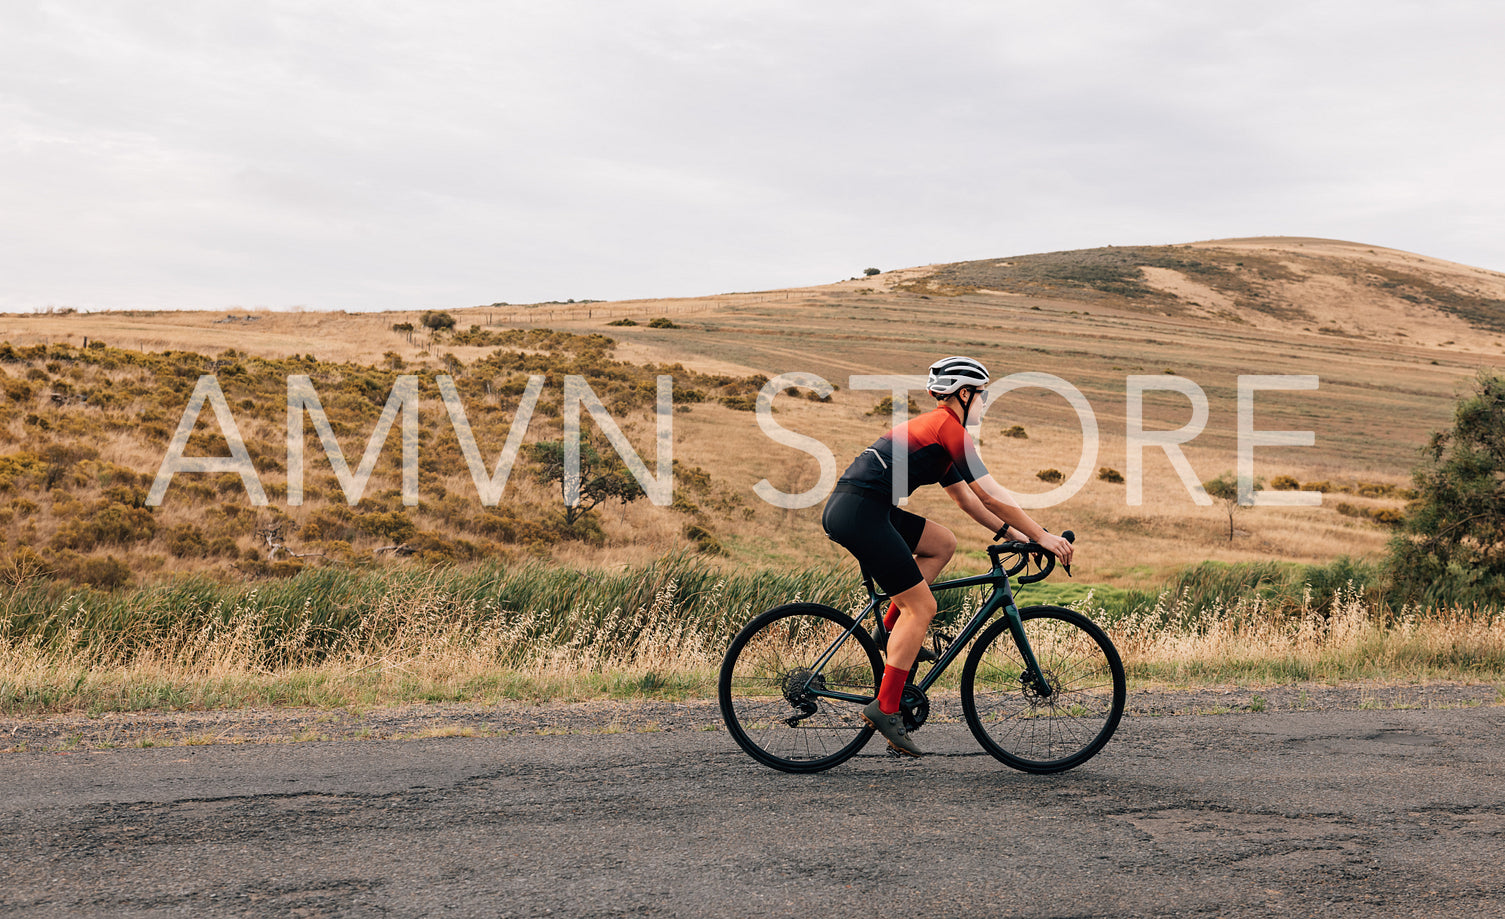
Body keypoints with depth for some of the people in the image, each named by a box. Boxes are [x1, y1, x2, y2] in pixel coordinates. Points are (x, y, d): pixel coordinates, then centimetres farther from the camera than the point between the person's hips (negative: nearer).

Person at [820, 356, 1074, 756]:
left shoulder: (931, 429, 24)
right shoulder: (948, 427, -6)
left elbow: (965, 498, 29)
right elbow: (991, 494, -8)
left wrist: (1012, 533, 25)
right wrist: (1042, 535, -2)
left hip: (848, 509, 9)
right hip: (859, 513, -9)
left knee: (943, 544, 19)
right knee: (922, 605, -3)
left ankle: (891, 630, 14)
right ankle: (885, 708, -3)